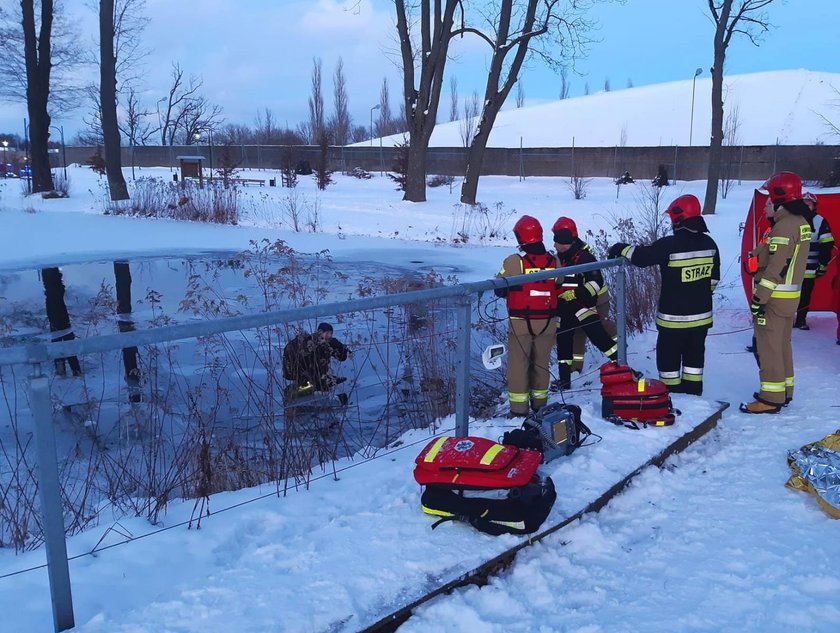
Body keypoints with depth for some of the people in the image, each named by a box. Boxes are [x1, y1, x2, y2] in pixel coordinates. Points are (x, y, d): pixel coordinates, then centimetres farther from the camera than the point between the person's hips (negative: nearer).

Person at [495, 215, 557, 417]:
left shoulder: (513, 262, -15)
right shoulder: (554, 261, -3)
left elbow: (499, 290, -7)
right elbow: (559, 289, 6)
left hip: (521, 323, -4)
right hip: (547, 322, 4)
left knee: (518, 364, 6)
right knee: (541, 362, 16)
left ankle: (518, 408, 9)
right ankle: (540, 404, 27)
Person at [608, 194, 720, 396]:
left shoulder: (670, 245, -19)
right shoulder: (709, 244, 2)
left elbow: (641, 256, -13)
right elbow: (713, 279, 10)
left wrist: (620, 249, 3)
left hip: (674, 316, -6)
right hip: (702, 314, 6)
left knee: (669, 355, 7)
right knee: (694, 354, 17)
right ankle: (693, 394, 25)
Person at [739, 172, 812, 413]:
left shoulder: (784, 226, -19)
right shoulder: (801, 222, 12)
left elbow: (776, 267, -23)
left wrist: (759, 297, -20)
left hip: (774, 297, -10)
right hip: (791, 295, 10)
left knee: (768, 346, -4)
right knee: (782, 344, 18)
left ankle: (771, 398, 0)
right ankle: (784, 391, 28)